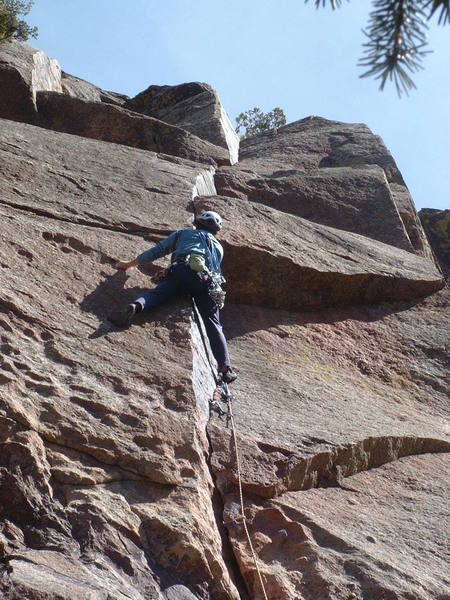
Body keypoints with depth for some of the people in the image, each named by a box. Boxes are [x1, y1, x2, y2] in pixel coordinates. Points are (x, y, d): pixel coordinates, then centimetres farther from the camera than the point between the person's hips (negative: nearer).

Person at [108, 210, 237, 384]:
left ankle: (135, 307, -49)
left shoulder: (183, 233, 33)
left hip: (183, 270, -2)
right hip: (208, 280, 2)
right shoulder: (218, 247, 39)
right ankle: (226, 368, -7)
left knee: (157, 293, -14)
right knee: (213, 324, 1)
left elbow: (157, 251, 28)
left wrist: (129, 264, 35)